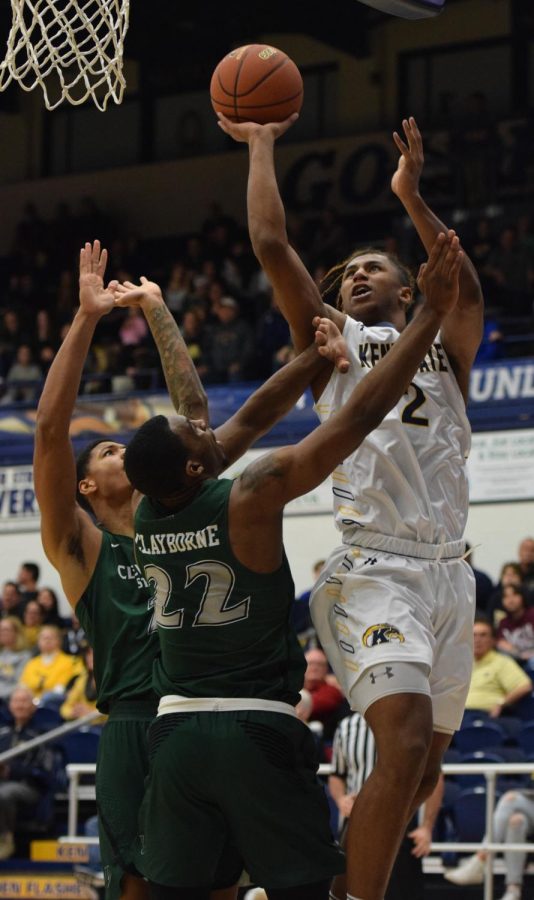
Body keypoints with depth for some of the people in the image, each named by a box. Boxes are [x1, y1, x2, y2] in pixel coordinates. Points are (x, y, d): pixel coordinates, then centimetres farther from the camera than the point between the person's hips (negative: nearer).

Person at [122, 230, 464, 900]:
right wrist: (433, 312, -13)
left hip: (175, 731, 6)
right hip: (258, 730, -6)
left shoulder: (147, 513, 4)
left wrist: (310, 358, 23)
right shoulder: (252, 497, -15)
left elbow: (243, 425, 18)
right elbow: (358, 417, -16)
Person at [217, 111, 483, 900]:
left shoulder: (443, 347, 18)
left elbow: (469, 292, -5)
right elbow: (272, 245, 3)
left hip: (449, 571, 4)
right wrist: (262, 145, 10)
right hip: (374, 571, -4)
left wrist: (412, 199, -9)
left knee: (422, 774, 11)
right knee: (404, 747, -24)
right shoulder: (331, 340, 13)